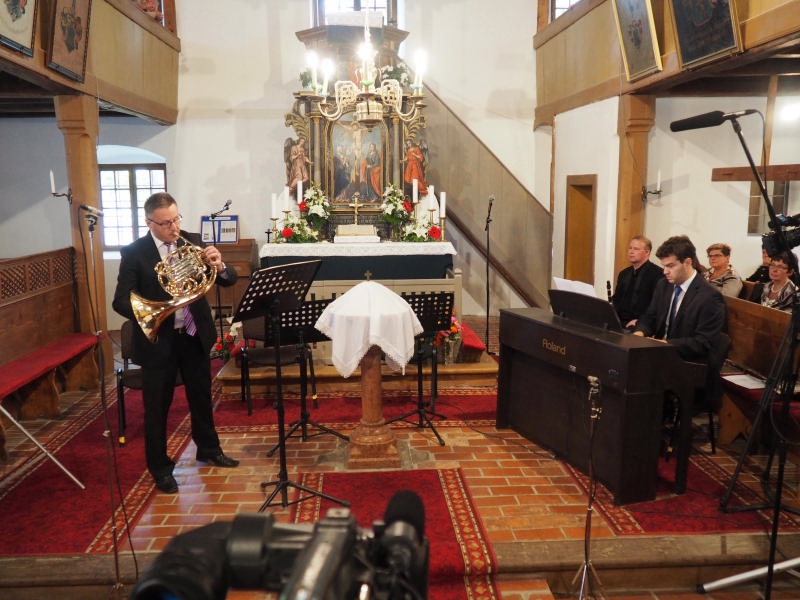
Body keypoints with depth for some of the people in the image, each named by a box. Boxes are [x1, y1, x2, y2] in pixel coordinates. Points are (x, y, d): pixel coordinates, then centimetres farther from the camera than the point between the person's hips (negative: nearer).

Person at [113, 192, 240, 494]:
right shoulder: (134, 252, -11)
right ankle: (160, 467, 26)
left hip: (195, 335, 4)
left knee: (201, 396, 19)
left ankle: (208, 449, 39)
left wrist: (219, 266, -26)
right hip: (158, 339, -3)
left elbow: (230, 280, -3)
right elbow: (120, 301, -14)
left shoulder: (192, 242, -2)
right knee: (157, 407, 9)